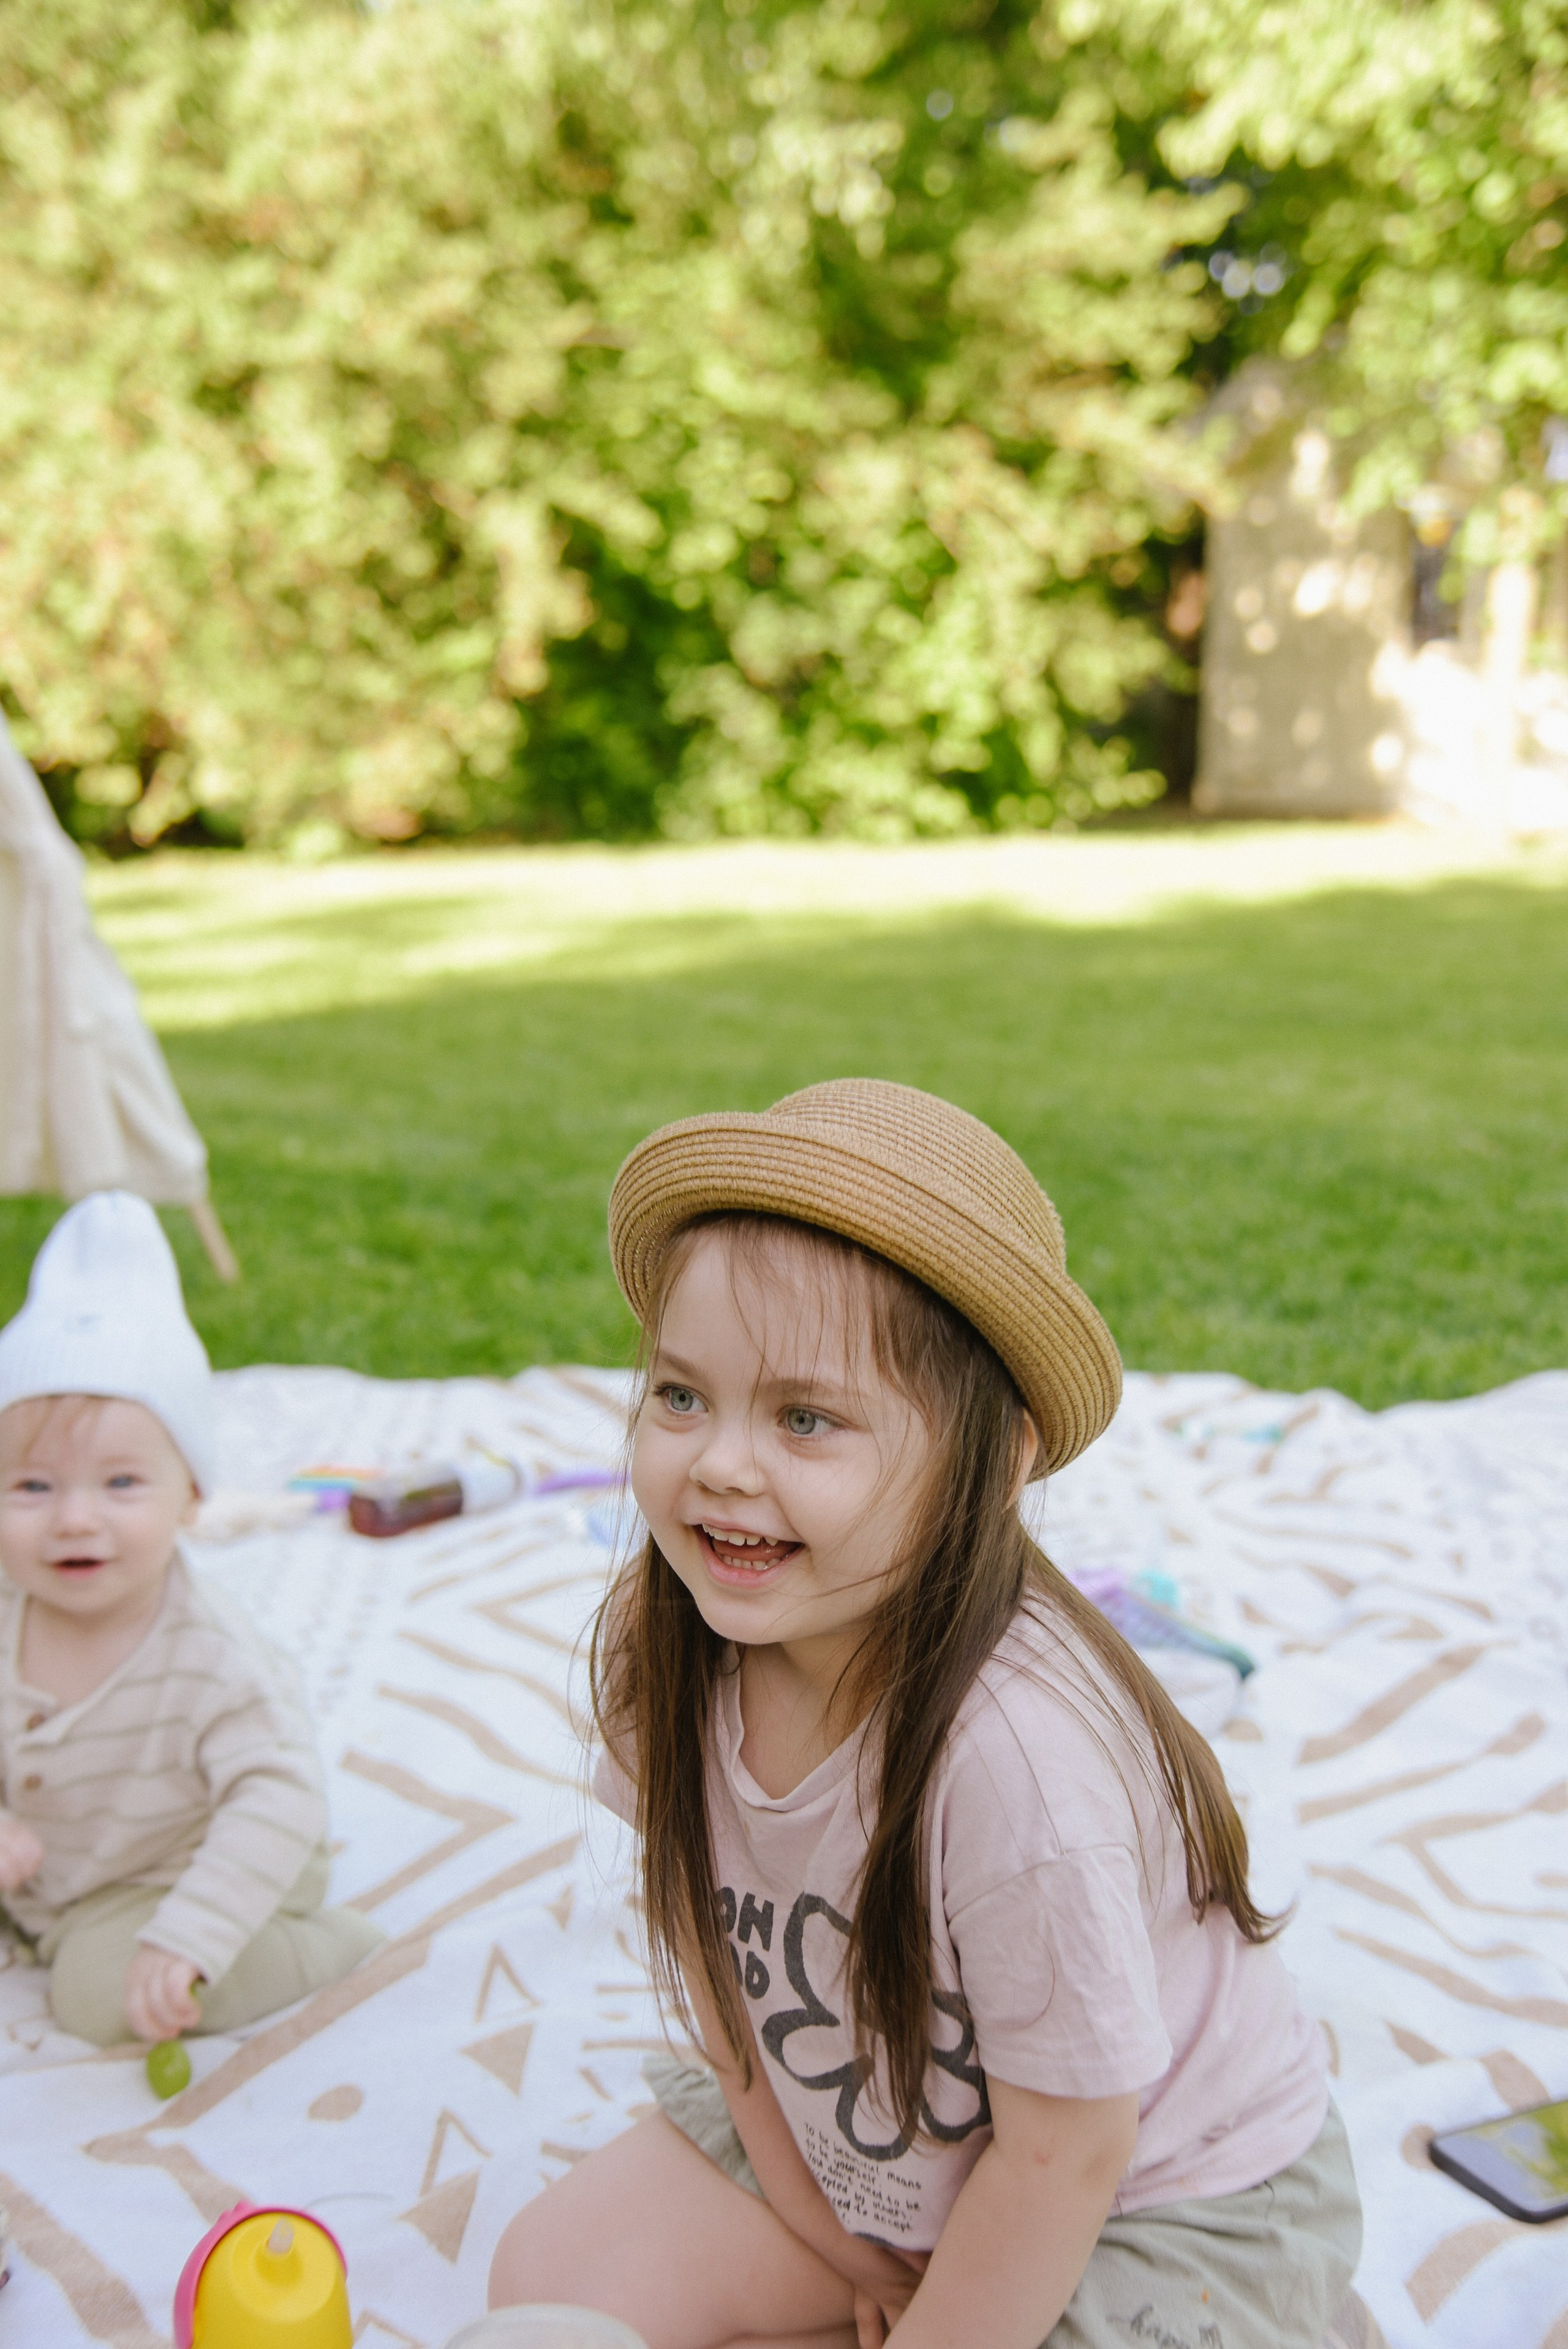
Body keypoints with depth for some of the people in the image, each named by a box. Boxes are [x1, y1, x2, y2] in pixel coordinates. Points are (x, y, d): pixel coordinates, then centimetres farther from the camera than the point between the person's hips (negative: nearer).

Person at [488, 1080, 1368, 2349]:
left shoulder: (1020, 1756, -39)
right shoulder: (658, 1645, -20)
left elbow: (1066, 2155, -25)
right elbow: (701, 1933, -4)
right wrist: (816, 2219, 1)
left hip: (1158, 2204, -5)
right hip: (843, 2139, 5)